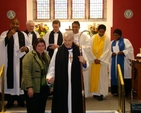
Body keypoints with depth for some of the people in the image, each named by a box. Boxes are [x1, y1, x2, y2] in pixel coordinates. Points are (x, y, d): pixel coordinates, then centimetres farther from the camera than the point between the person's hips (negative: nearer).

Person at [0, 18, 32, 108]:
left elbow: (30, 46, 9)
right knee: (10, 78, -1)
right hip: (9, 62, -1)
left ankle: (21, 100, 16)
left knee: (20, 78, 4)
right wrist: (9, 36, -24)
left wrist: (26, 48, -13)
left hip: (20, 61, 2)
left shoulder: (23, 35, 8)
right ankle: (10, 100, 10)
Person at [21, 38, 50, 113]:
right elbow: (26, 72, -16)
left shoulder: (46, 56, 11)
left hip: (44, 88, 6)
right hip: (33, 88, -6)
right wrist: (29, 87, -20)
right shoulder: (29, 56, -10)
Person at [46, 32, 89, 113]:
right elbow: (53, 65, 0)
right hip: (61, 82, -1)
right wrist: (50, 76, -13)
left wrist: (84, 62, -14)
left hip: (75, 82, 1)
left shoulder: (79, 50, 5)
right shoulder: (58, 51, 1)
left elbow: (86, 65, 7)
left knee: (74, 100, 5)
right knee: (61, 102, 3)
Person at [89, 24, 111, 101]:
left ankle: (101, 93, 2)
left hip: (103, 61, -2)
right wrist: (94, 58, -11)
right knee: (94, 76, 6)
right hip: (94, 61, 2)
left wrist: (100, 59, -14)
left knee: (102, 77, -1)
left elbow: (107, 50, -8)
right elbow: (90, 49, -1)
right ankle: (95, 92, 16)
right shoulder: (93, 38, 2)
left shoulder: (107, 39, -4)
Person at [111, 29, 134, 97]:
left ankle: (125, 91, 1)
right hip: (114, 63, 5)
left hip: (123, 62, -4)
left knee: (124, 76, -6)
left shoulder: (125, 41, 2)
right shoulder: (112, 42, 17)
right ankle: (116, 91, 11)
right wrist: (111, 53, -9)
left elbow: (130, 50, -8)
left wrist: (122, 52, -20)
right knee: (115, 76, 3)